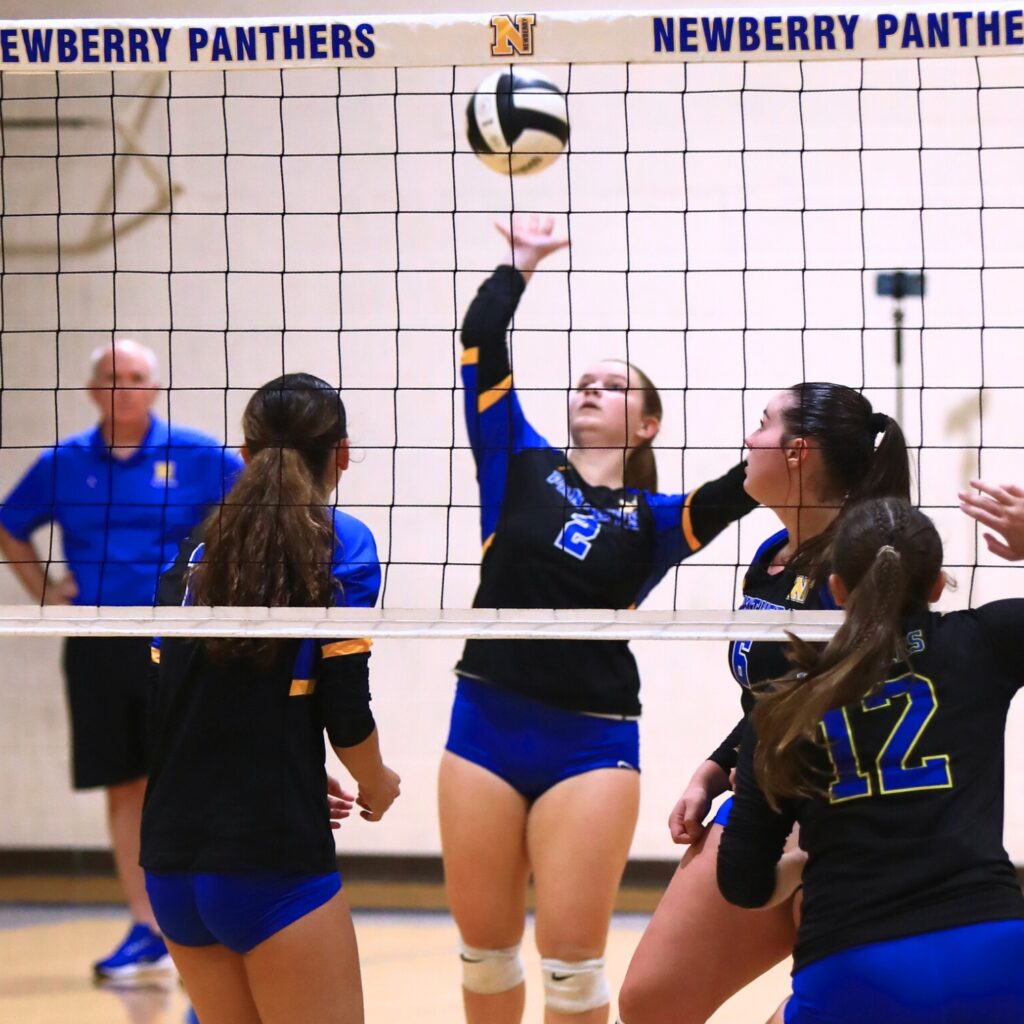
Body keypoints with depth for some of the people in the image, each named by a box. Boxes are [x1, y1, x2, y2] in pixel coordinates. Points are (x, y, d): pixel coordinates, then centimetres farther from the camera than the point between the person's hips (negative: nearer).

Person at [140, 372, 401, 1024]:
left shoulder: (199, 553, 10)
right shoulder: (340, 545, -4)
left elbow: (168, 704, 13)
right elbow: (345, 713, -9)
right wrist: (378, 784, 12)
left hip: (172, 858, 6)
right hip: (272, 861, -6)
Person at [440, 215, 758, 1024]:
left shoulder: (653, 520, 7)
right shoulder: (519, 466, 8)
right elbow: (480, 342, 2)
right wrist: (520, 263, 8)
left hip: (592, 744, -1)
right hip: (485, 725, 2)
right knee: (485, 950, 9)